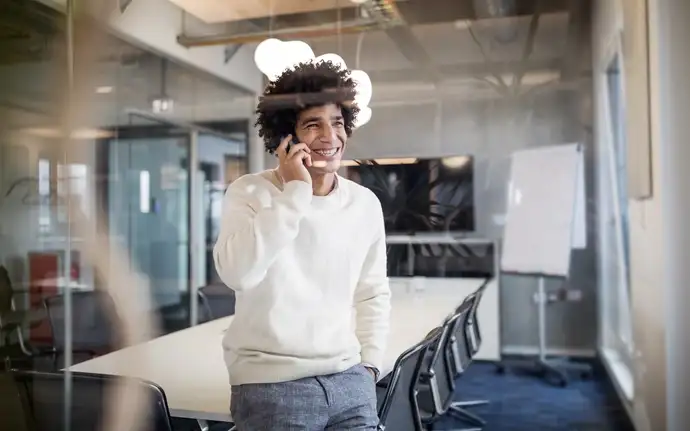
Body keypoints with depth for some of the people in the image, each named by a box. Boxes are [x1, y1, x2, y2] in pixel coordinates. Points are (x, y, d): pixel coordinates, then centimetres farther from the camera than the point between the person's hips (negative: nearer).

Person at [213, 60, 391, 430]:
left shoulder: (366, 203, 4)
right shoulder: (250, 192, -8)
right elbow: (237, 273, -25)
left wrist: (369, 361, 7)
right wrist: (295, 192, -21)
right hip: (272, 383, -3)